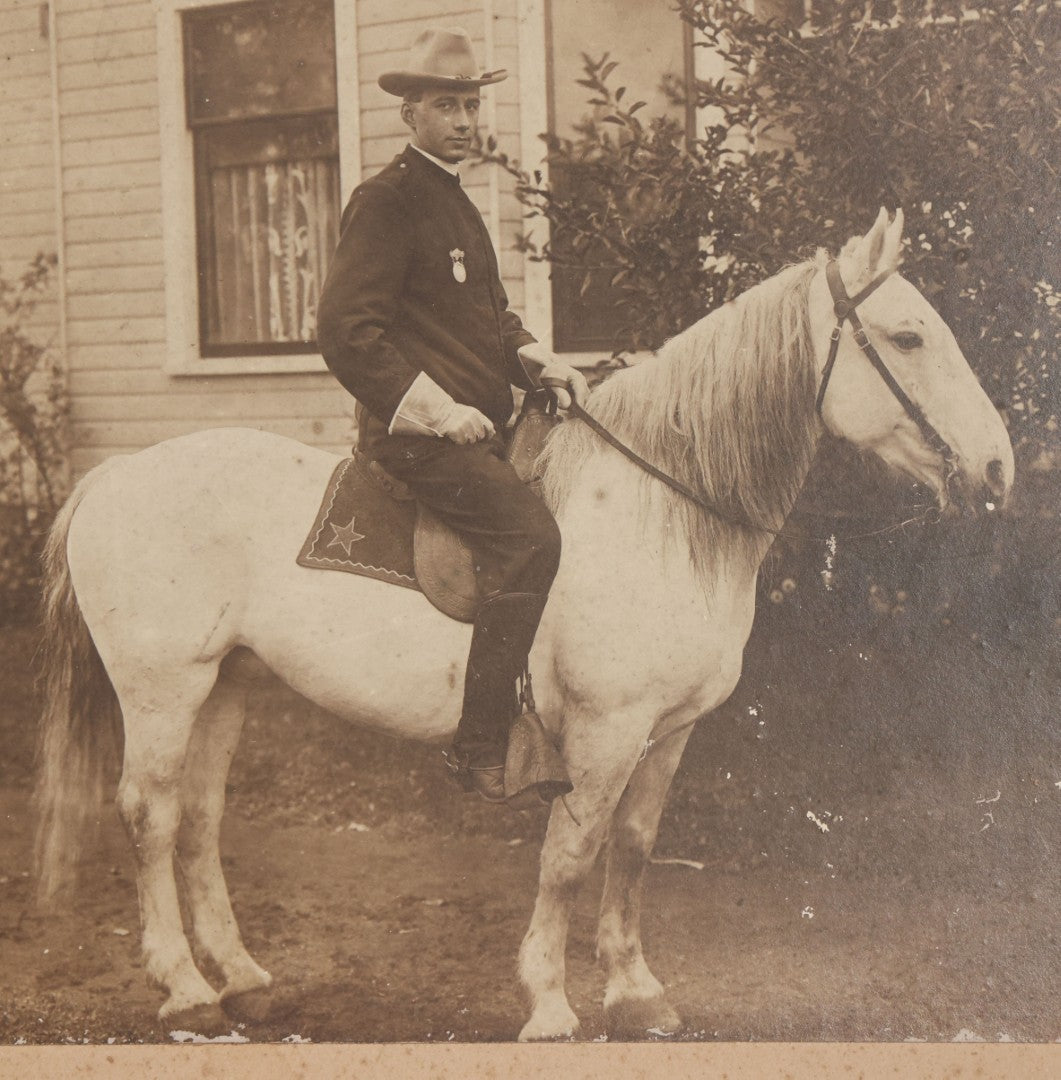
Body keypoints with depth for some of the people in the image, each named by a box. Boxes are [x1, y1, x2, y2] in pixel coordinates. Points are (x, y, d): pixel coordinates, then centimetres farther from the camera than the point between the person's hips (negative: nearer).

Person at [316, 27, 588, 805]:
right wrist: (439, 410, -19)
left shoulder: (456, 202, 21)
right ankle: (481, 747, -20)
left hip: (476, 427, 10)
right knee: (528, 534, -24)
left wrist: (538, 363, 5)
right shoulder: (385, 202, -9)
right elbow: (347, 331, -16)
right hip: (416, 432, -10)